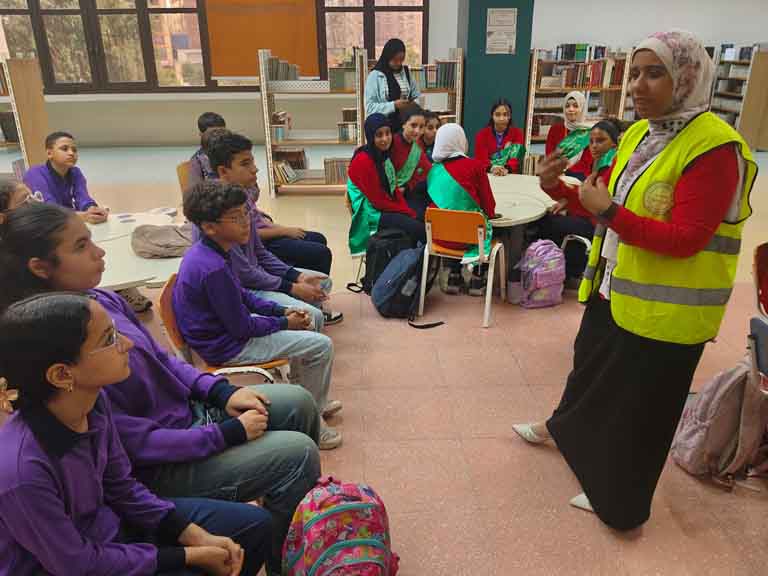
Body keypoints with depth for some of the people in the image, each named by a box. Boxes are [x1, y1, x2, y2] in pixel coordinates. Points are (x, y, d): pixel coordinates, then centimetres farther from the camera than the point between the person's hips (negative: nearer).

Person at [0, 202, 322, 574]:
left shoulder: (98, 299, -3)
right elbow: (132, 441, -26)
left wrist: (222, 392, -4)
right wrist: (228, 433, -20)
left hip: (189, 408, 8)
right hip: (158, 467, -8)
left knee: (299, 403, 7)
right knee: (298, 453, -14)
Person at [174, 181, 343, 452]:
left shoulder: (205, 251, -1)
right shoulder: (214, 269, -31)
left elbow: (242, 295, 11)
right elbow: (242, 328, -23)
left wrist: (281, 310, 2)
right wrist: (285, 323, -8)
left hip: (222, 326, 10)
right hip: (227, 347, -10)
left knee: (305, 315, 21)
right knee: (321, 346, -12)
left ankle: (316, 402, 29)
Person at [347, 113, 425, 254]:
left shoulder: (384, 155, 9)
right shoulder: (363, 161, -17)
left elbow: (394, 189, 11)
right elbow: (378, 200, -17)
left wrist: (409, 211, -4)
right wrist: (409, 213, -12)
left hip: (389, 208, 8)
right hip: (372, 215, -8)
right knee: (420, 229, -20)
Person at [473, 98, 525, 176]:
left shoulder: (517, 133, 5)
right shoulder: (482, 134, 5)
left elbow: (515, 159, -6)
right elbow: (481, 159, -5)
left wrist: (506, 169, -27)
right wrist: (492, 168, -26)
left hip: (510, 175, 1)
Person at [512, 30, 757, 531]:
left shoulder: (714, 147, -21)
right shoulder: (637, 134, 5)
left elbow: (685, 240, -26)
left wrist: (608, 212, -27)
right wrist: (559, 188, -6)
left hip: (663, 310, -8)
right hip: (613, 288, 8)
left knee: (637, 408, 9)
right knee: (591, 367, 28)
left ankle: (616, 500, 31)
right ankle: (564, 428, 55)